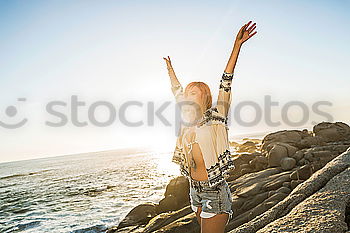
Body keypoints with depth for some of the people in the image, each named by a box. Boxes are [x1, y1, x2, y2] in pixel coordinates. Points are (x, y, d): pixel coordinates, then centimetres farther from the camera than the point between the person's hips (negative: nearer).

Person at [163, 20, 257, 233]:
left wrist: (237, 45, -19)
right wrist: (170, 68, 32)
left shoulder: (215, 119, -8)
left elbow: (226, 83, -15)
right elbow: (177, 91, 20)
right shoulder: (188, 120, 7)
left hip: (214, 192, -6)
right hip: (196, 191, 7)